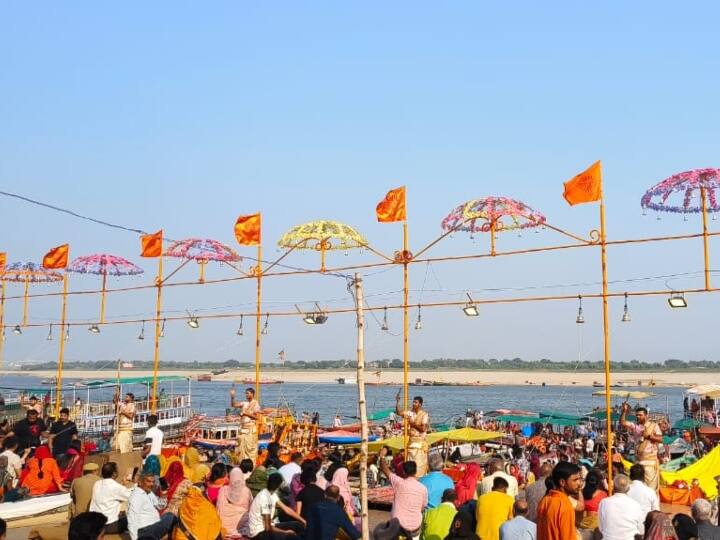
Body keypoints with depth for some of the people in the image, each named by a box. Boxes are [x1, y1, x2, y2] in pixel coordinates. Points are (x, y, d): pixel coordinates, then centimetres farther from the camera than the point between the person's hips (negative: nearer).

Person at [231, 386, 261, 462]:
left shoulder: (255, 404, -3)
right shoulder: (244, 403, 11)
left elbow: (256, 416, -9)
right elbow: (233, 405, 6)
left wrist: (246, 413, -12)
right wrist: (232, 397, -7)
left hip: (251, 428, -6)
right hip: (242, 428, 6)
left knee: (250, 447, -5)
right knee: (241, 446, 6)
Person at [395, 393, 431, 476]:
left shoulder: (425, 415, -9)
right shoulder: (410, 413, 6)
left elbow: (423, 428, -17)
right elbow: (399, 413, -3)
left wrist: (413, 423, -13)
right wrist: (397, 402, -13)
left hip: (420, 442, -5)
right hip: (411, 441, 5)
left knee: (419, 463, -3)